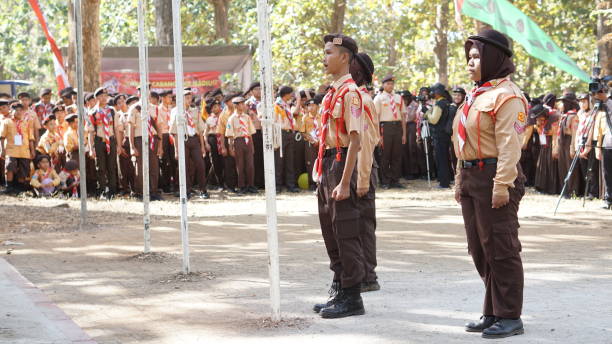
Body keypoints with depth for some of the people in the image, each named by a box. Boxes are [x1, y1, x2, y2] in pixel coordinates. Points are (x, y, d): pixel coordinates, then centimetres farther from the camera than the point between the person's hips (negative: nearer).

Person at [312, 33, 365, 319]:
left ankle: (352, 298, 0)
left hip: (341, 164, -10)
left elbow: (355, 139, -20)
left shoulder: (349, 92, -15)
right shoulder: (332, 92, 15)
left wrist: (345, 182, -24)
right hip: (326, 166, 10)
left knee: (345, 233, -5)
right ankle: (341, 291, 24)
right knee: (330, 232, 15)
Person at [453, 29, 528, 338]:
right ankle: (493, 313, 22)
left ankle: (510, 316, 1)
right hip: (472, 177, 10)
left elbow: (509, 145, -20)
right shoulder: (477, 95, 19)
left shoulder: (506, 96, -13)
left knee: (500, 248, -5)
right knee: (480, 249, 14)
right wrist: (461, 179, 20)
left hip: (494, 177, -10)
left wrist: (502, 184, -25)